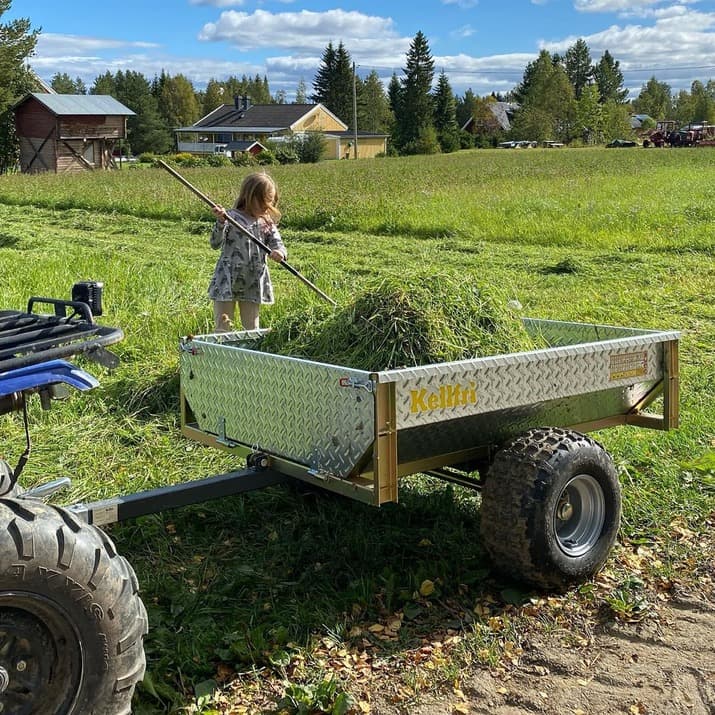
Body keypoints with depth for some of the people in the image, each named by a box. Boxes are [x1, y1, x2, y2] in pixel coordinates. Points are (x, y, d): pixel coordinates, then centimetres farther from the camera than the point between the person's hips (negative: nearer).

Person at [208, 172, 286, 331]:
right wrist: (221, 223, -28)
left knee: (252, 329, 15)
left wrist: (279, 253, -25)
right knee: (223, 329, 4)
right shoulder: (231, 217, -8)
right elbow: (215, 244, -11)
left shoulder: (267, 223, 5)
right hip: (227, 282, -4)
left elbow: (278, 244, -1)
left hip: (253, 285, 4)